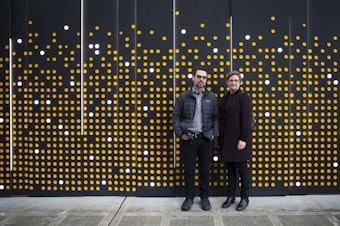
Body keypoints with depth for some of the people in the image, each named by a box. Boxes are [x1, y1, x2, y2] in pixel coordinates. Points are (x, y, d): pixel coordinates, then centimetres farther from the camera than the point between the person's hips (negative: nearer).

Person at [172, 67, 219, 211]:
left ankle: (204, 197, 21)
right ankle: (189, 198, 19)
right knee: (189, 170, 6)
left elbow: (216, 117, 6)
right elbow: (175, 116, 2)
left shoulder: (211, 97, 4)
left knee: (205, 170, 8)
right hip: (188, 138, -1)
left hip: (206, 139, 1)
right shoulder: (184, 96, 1)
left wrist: (214, 134, -3)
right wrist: (180, 133, -5)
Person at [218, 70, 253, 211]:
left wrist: (243, 139, -18)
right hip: (226, 140, 6)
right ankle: (230, 196, 24)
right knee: (230, 169, 13)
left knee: (243, 169, 3)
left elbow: (247, 119, -13)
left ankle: (245, 198, 15)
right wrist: (219, 138, 11)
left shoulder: (244, 97, -7)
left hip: (239, 139, -6)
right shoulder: (224, 98, 13)